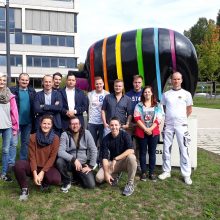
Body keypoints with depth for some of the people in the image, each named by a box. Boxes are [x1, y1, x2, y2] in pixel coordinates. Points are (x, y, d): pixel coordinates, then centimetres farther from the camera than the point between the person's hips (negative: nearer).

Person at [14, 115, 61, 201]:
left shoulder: (55, 138, -9)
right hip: (34, 166, 1)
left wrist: (42, 172, -18)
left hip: (47, 167, 0)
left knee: (56, 179, -31)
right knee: (18, 165, -30)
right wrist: (35, 174, -21)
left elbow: (52, 158, -10)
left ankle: (44, 182, 7)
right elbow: (32, 156, -9)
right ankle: (24, 189, -7)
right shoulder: (33, 137, -6)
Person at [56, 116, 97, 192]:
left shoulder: (86, 133, -5)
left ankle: (77, 176, 19)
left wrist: (91, 166, -8)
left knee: (91, 185, -15)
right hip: (70, 162, -1)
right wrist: (74, 159, -31)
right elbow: (60, 151, -19)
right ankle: (67, 181, -3)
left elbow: (93, 150, -4)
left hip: (83, 164, 1)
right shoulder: (65, 134, -8)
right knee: (59, 161, -33)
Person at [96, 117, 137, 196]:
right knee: (99, 178, -20)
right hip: (112, 163, 2)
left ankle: (130, 184, -18)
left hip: (125, 161, -2)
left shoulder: (125, 135, -15)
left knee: (131, 157, -37)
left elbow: (131, 150, -28)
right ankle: (114, 176, 15)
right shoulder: (106, 139, -9)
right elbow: (104, 157, -11)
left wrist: (115, 159, -28)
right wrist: (106, 173, -22)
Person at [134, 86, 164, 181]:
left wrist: (150, 129, -13)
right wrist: (145, 129, -14)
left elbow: (158, 119, -2)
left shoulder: (157, 106, 6)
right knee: (142, 152, 6)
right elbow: (137, 118, -5)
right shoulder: (139, 105, 4)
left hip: (153, 132, 1)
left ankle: (152, 172, 14)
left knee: (152, 152, 6)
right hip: (141, 132, 0)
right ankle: (143, 172, 14)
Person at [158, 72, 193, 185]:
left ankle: (186, 174, 9)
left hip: (181, 125, -2)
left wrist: (181, 119, 6)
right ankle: (166, 171, 20)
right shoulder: (166, 94, 7)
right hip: (168, 125, 3)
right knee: (166, 149, 8)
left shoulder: (186, 94, 1)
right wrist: (170, 117, 8)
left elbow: (189, 110, 7)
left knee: (184, 150, 0)